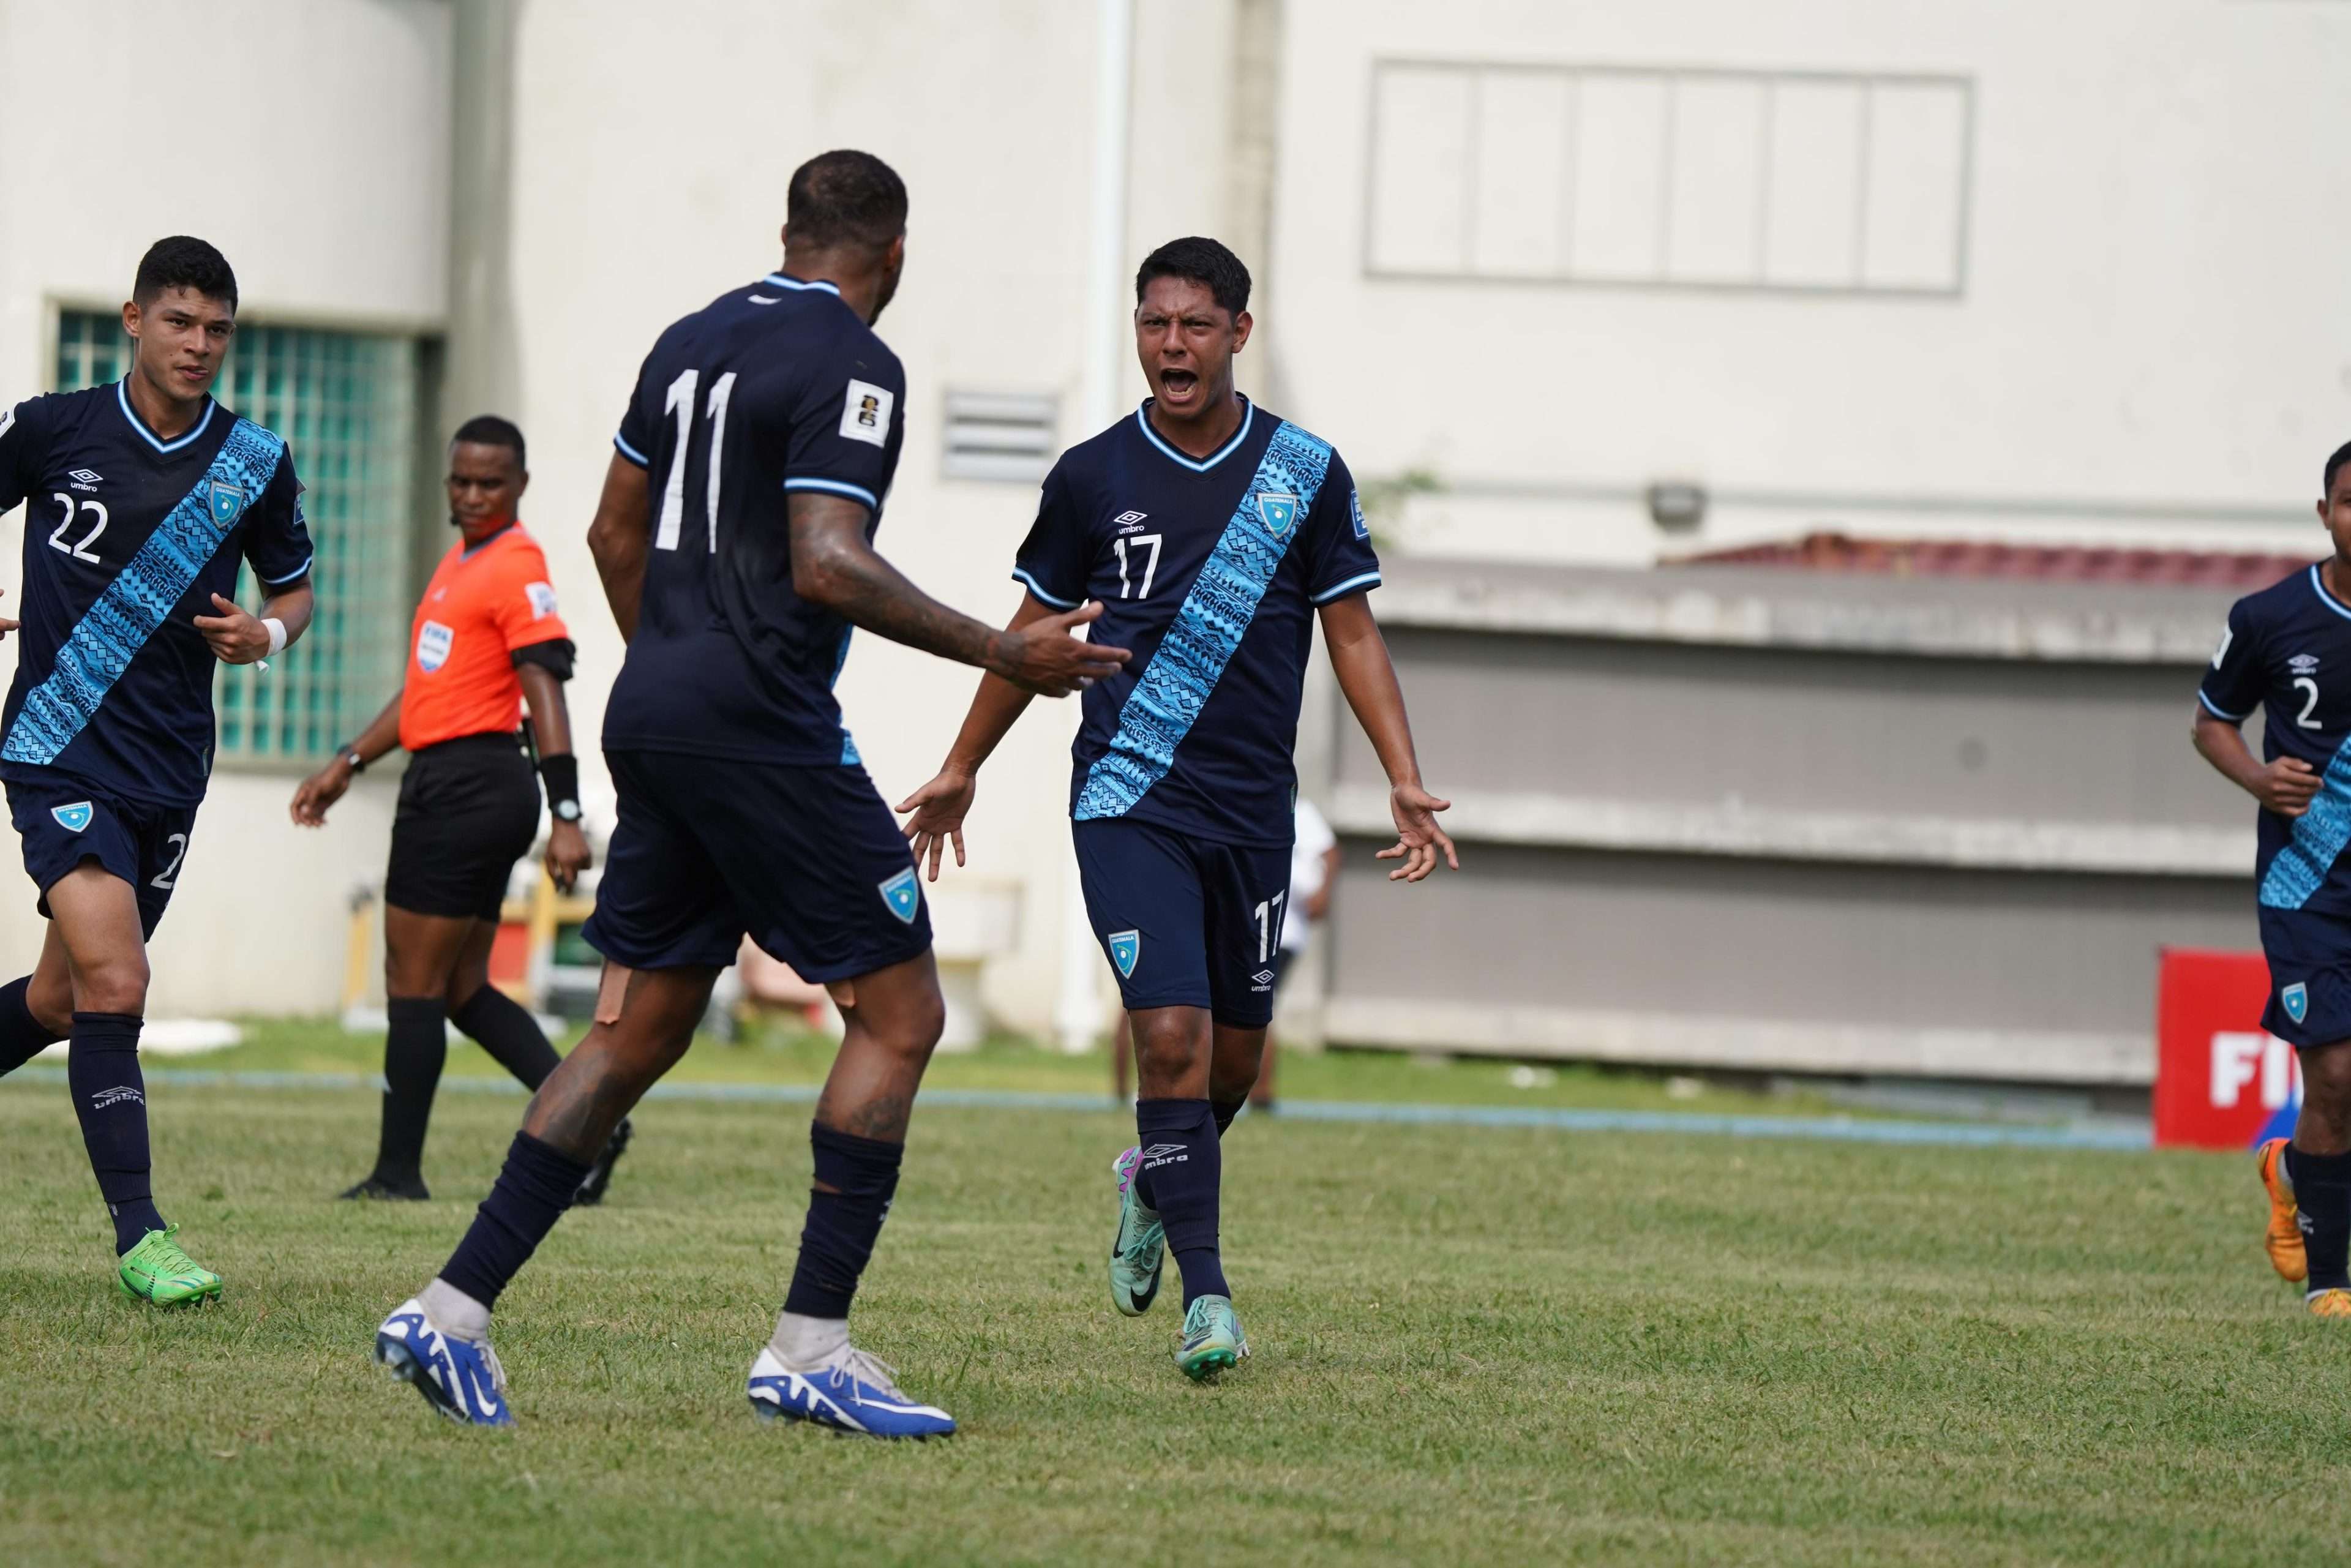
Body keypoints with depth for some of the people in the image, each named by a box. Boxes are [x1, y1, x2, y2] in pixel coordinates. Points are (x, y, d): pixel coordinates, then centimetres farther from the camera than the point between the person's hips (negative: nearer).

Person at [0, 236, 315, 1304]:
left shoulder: (256, 463, 3)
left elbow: (294, 588, 16)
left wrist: (265, 636, -6)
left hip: (169, 771, 4)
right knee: (113, 984, -18)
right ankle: (139, 1237, -15)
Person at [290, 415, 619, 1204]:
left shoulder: (517, 570, -12)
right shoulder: (458, 563, 18)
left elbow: (546, 693, -19)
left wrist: (566, 817, -26)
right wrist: (347, 764, 27)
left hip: (468, 784, -10)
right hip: (445, 780, 10)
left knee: (414, 983, -4)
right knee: (461, 988, 9)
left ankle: (398, 1171, 0)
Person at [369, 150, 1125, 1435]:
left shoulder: (695, 339, 15)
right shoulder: (849, 365, -10)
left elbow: (616, 531, 21)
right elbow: (826, 565, -20)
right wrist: (1002, 656, -17)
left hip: (656, 718, 9)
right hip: (762, 734, -8)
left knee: (639, 1030, 11)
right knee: (899, 1014, -2)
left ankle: (452, 1311, 5)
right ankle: (808, 1349, -7)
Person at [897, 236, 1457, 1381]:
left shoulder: (1306, 474, 3)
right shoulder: (1093, 476, 2)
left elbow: (1352, 635, 7)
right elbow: (1034, 630, 14)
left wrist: (1404, 780, -3)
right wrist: (961, 771, 19)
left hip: (1254, 806, 2)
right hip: (1128, 802, -2)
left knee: (1234, 1053, 11)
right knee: (1171, 1034, -16)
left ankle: (1151, 1181, 44)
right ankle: (1205, 1296, -13)